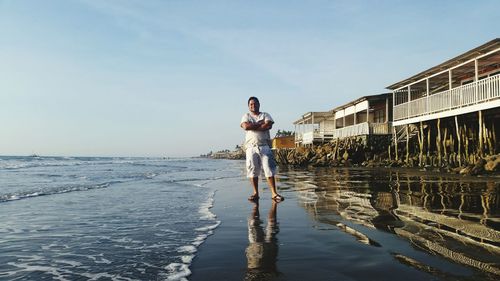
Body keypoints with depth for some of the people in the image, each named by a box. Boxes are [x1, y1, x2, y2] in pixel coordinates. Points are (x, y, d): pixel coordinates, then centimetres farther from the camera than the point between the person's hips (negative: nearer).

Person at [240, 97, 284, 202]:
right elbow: (246, 126, -7)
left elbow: (269, 125, -6)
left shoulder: (265, 115, 15)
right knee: (253, 170, -1)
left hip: (264, 146, 0)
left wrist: (253, 126, -3)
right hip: (251, 146, 0)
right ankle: (256, 193, 8)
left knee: (269, 169, -6)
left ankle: (274, 193, -6)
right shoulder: (246, 116, 14)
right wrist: (260, 123, -3)